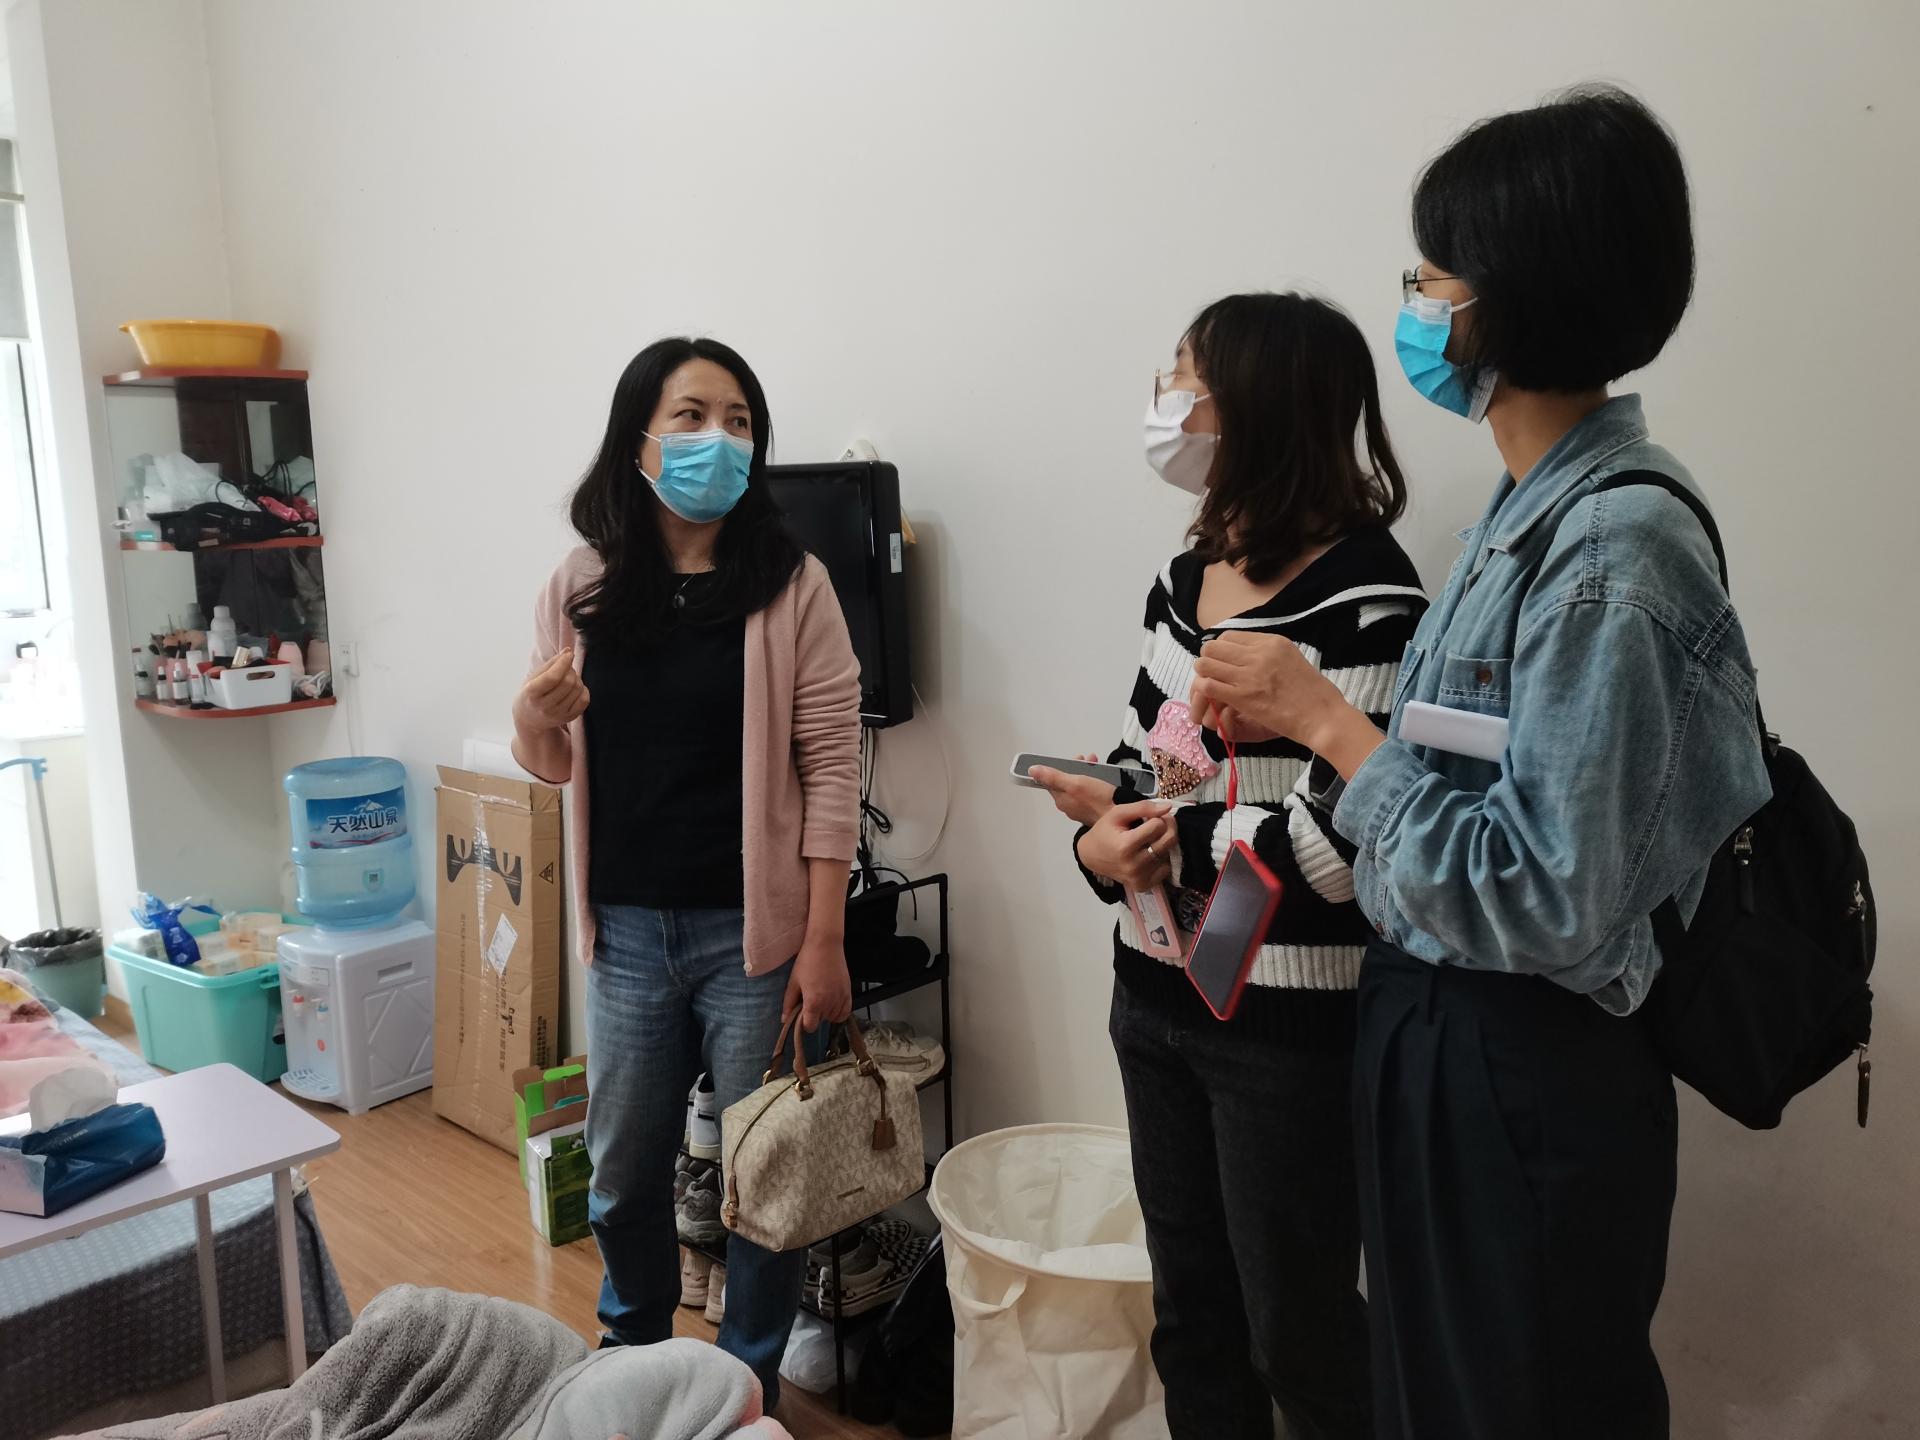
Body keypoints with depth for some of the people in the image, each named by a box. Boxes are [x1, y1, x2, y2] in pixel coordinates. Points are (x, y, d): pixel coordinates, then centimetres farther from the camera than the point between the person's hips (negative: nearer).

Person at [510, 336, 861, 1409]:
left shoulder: (791, 584, -7)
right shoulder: (582, 587, 3)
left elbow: (832, 766, -9)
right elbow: (556, 766, 11)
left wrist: (823, 941, -13)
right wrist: (534, 717, -12)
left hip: (752, 930, -3)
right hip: (627, 931, 4)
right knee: (622, 1171, 19)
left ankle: (750, 1386, 32)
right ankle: (633, 1356, 45)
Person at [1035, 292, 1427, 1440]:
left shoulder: (1365, 600, -17)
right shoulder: (1186, 581, 7)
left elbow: (1334, 845, -23)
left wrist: (1160, 838, -13)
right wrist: (1102, 843, -9)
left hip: (1290, 1026, -7)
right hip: (1156, 996, 7)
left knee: (1296, 1327, 10)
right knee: (1191, 1306, 21)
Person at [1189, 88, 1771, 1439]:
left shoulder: (1613, 549, -24)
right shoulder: (1536, 509, 4)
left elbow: (1545, 901, -26)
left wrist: (1326, 719, -20)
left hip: (1527, 1076, -9)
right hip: (1436, 1030, 9)